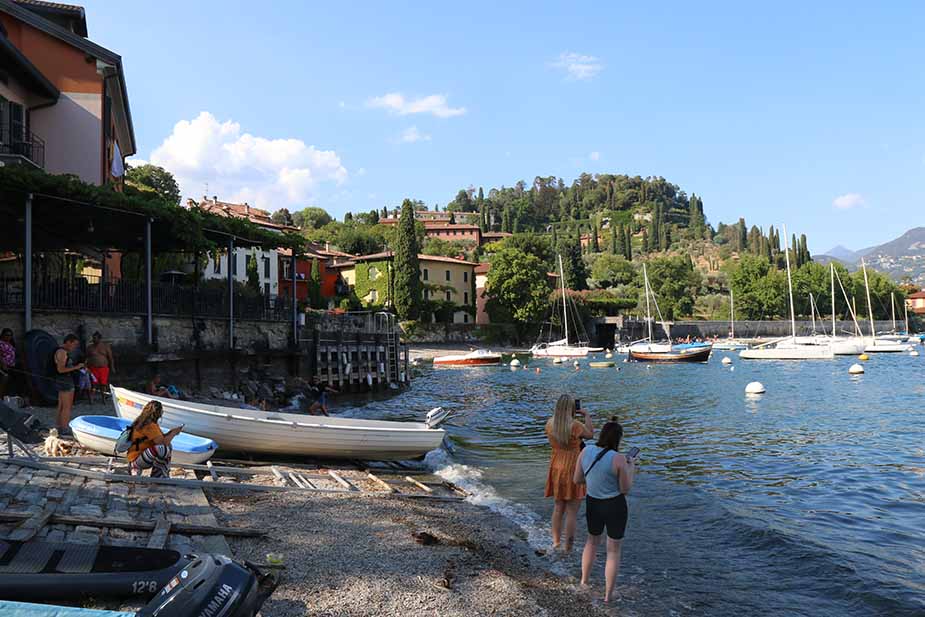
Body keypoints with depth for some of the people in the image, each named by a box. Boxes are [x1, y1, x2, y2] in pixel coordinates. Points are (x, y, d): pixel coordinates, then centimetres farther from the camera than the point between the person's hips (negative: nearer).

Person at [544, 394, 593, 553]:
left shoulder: (549, 424, -6)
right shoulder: (576, 426, -21)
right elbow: (590, 434, 0)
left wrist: (570, 418, 17)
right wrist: (586, 415, 11)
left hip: (556, 470, 5)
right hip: (574, 471, -5)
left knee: (558, 507, 22)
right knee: (572, 512, 6)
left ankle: (556, 541, 30)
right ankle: (568, 549, 12)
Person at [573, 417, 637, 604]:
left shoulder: (586, 451, -10)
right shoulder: (619, 459, -23)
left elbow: (577, 479, 0)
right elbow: (625, 489, -14)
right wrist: (631, 468, 1)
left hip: (593, 504, 4)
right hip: (615, 507, -4)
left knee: (592, 541, 29)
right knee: (614, 551, 15)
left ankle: (584, 582, 41)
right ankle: (607, 596, 21)